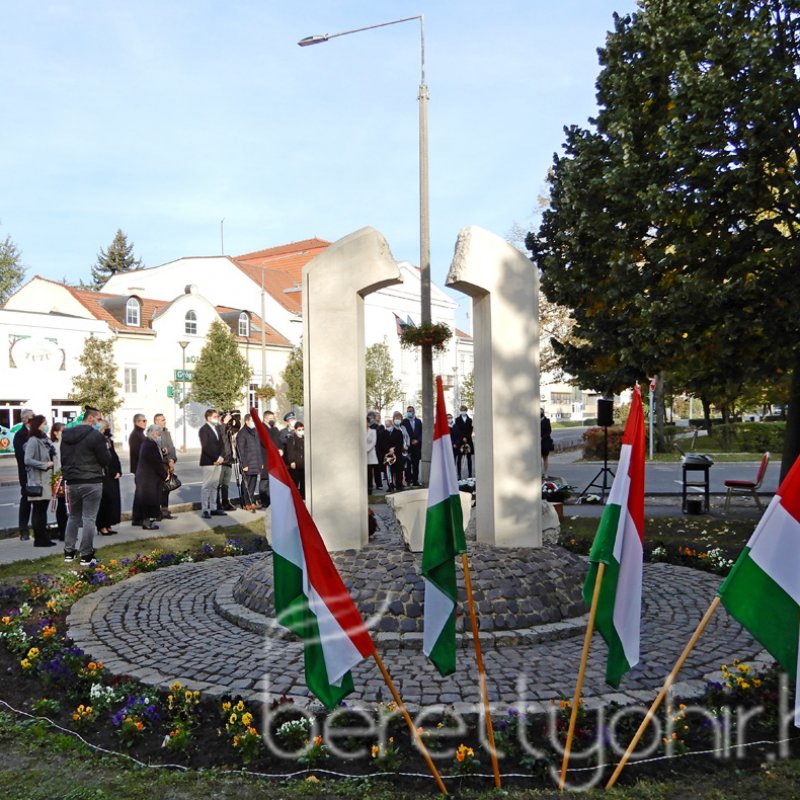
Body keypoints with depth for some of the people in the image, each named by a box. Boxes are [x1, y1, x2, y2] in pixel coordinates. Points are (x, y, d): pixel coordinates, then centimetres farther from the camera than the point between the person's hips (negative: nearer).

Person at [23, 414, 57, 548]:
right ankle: (39, 539, 3)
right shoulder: (33, 441, -12)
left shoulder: (44, 440, 14)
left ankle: (44, 538, 17)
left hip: (46, 480, 8)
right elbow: (28, 460, -21)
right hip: (37, 481, -8)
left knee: (43, 510, 12)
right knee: (38, 511, -2)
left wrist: (51, 464, 6)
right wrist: (45, 465, -18)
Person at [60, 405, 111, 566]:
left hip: (72, 482, 6)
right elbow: (106, 460, -10)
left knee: (73, 517, 19)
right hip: (91, 482, -6)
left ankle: (68, 552, 22)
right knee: (89, 519, -1)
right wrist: (106, 451, 7)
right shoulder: (95, 436, -13)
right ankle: (86, 555, 0)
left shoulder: (66, 435, 10)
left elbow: (63, 458, 17)